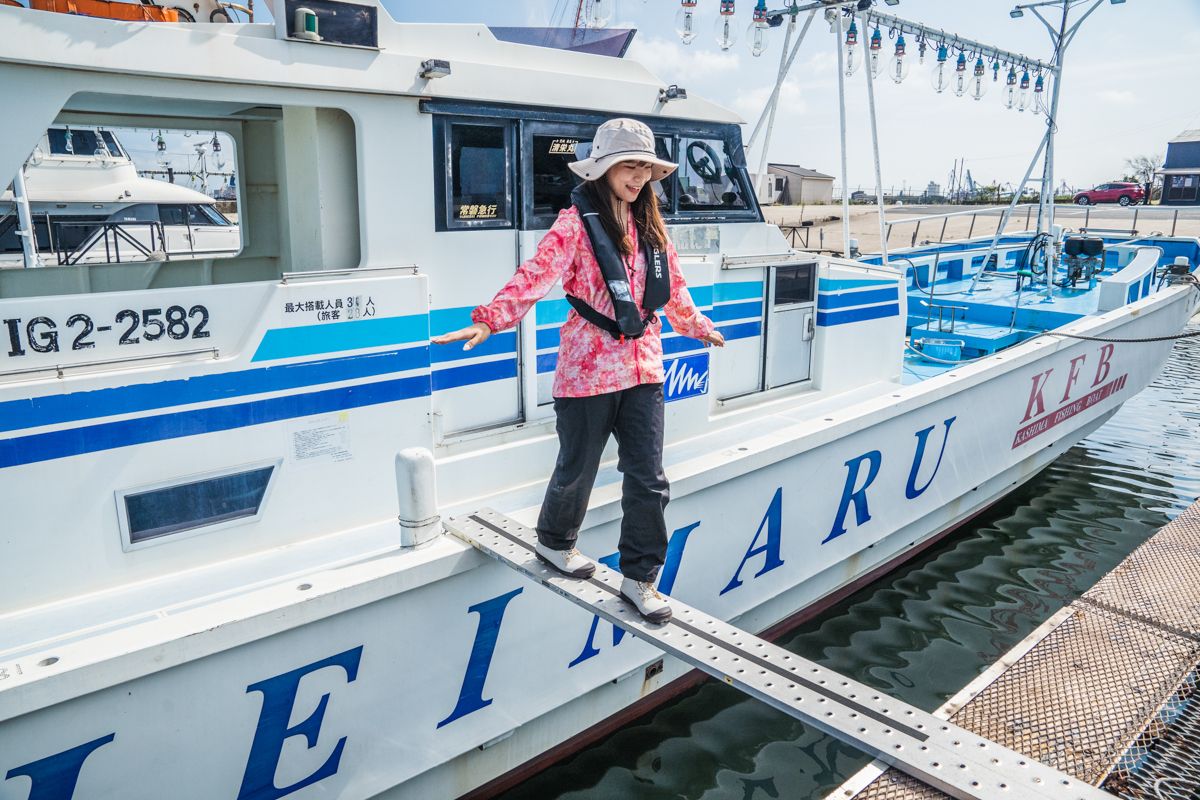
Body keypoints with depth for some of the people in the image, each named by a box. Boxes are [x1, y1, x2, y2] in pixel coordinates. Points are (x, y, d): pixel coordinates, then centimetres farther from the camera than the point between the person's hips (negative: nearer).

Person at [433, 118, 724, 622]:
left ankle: (640, 579, 20)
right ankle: (554, 541, 40)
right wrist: (489, 320, -36)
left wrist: (699, 327, 35)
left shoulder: (650, 228, 11)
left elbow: (673, 288, 25)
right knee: (578, 467, 11)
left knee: (648, 479, 5)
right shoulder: (576, 223, -8)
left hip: (643, 368, 6)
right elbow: (537, 274, -22)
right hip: (589, 367, -5)